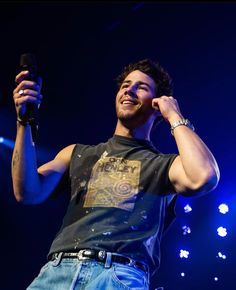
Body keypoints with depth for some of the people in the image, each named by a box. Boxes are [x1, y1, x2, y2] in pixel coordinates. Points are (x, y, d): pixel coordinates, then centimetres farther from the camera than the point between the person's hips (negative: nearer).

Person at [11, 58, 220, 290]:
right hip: (57, 270, 3)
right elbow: (29, 193, 9)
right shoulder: (78, 153, 20)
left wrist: (175, 118, 4)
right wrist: (24, 121, 1)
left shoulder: (164, 164, 12)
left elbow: (204, 178, -10)